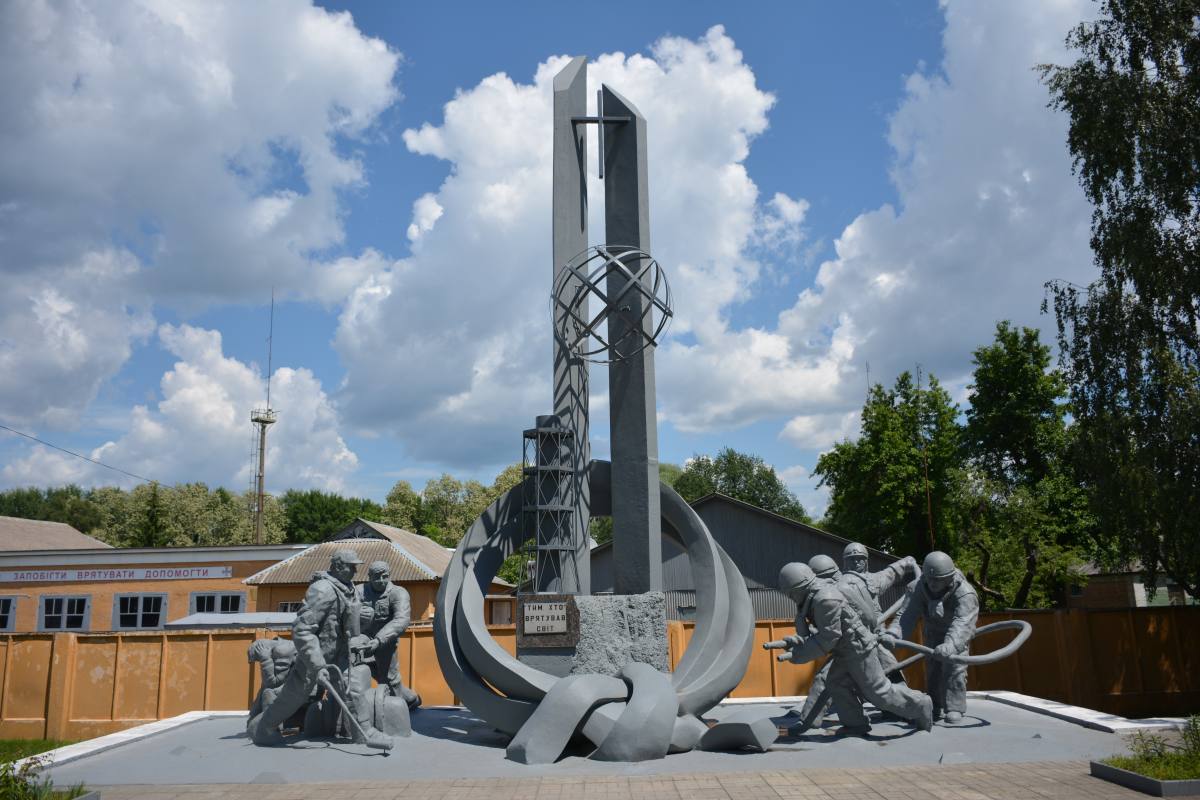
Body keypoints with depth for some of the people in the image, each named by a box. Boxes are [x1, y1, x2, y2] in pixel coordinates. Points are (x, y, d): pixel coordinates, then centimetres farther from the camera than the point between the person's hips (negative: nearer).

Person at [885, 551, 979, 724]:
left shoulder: (965, 594, -37)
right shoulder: (919, 588, -26)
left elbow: (961, 624, -50)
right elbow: (906, 614, -35)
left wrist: (950, 646, -68)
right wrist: (892, 634, -53)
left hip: (957, 636, -3)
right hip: (934, 631, 3)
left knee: (954, 668, -16)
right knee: (932, 668, 2)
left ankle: (954, 709, -5)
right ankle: (935, 708, 17)